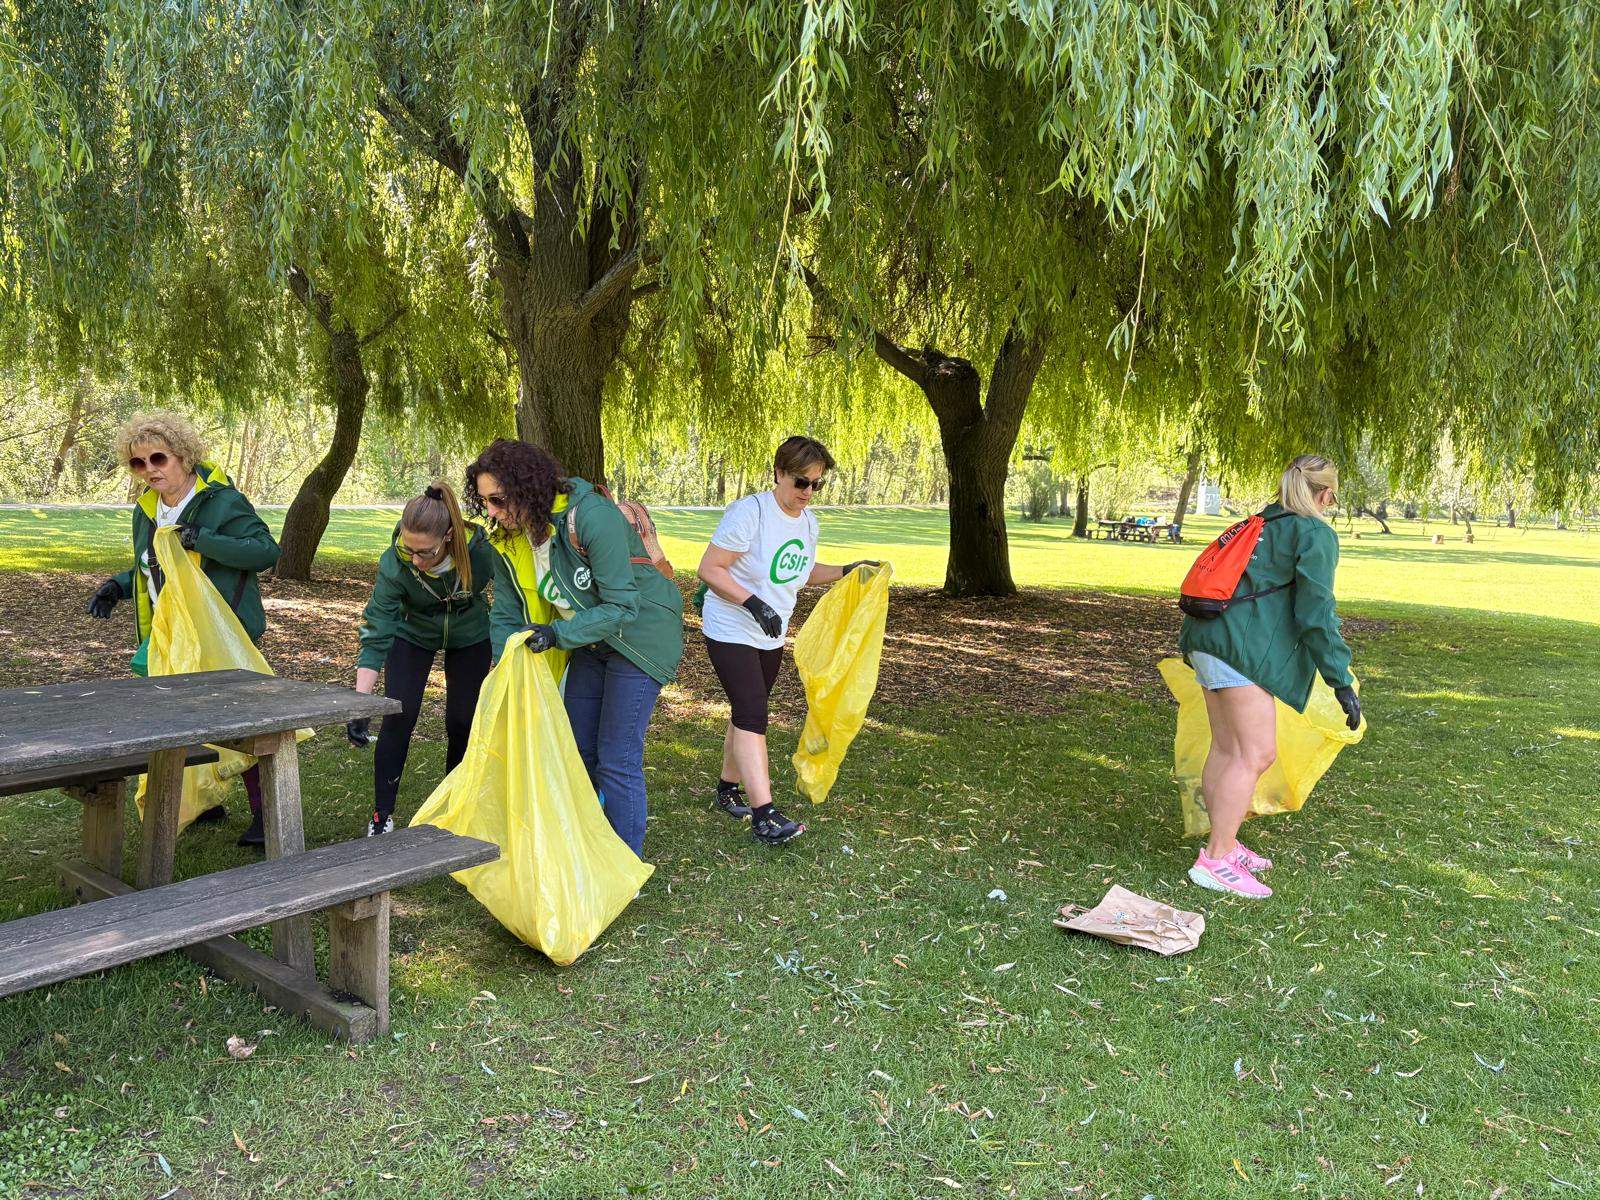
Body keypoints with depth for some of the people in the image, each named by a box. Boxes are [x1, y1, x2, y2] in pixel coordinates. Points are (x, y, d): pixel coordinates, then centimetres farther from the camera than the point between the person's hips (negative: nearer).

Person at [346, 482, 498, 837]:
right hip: (412, 635, 0)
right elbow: (375, 636, -32)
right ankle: (382, 815, 6)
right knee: (398, 717, -8)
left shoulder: (480, 549, -34)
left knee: (463, 721, 0)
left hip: (470, 636, 1)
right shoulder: (394, 564, -34)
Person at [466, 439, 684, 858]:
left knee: (617, 760, -7)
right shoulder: (509, 541, -6)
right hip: (590, 642, 8)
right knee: (577, 751, 13)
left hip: (640, 634, -8)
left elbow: (622, 606, -29)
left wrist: (557, 634, -38)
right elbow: (506, 616, 1)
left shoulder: (593, 517, -30)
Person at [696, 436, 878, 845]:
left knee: (747, 712, 16)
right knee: (752, 715, -16)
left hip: (771, 635, 8)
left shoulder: (808, 520, 5)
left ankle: (728, 789, 32)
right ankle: (763, 814, -18)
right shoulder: (749, 513, -20)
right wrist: (753, 603, -29)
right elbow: (709, 569, -21)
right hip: (731, 632, -8)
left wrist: (844, 572, 7)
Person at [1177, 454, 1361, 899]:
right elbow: (1316, 612, -11)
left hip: (1209, 638, 9)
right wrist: (1342, 682, -10)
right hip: (1243, 645, -9)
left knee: (1227, 747, 15)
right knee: (1256, 753, -7)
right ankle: (1215, 862, -8)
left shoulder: (1260, 525, 23)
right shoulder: (1316, 534, -2)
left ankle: (1223, 844, 24)